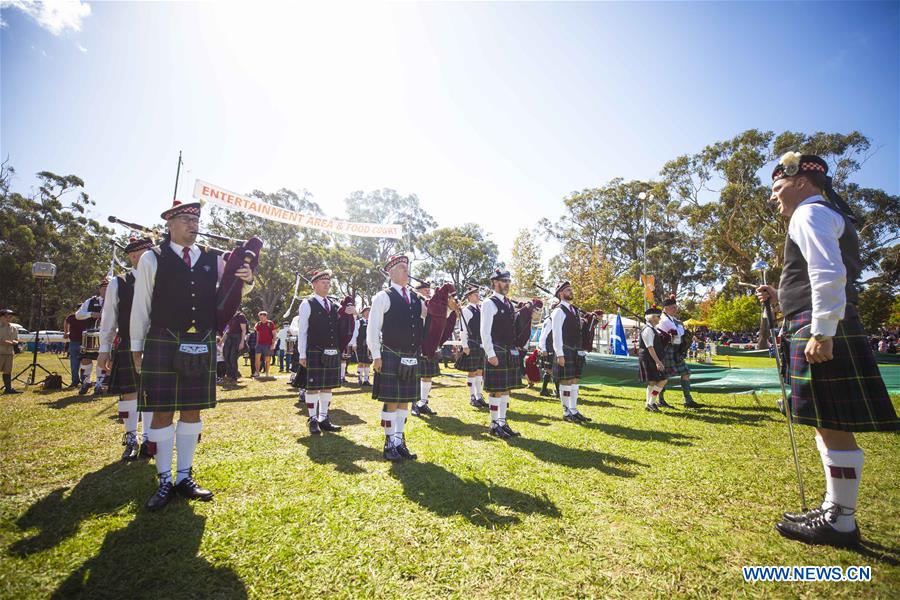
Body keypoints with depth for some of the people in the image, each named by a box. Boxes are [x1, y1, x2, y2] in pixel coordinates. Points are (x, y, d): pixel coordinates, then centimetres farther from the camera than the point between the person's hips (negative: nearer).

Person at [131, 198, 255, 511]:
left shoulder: (212, 259, 9)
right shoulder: (152, 259, 1)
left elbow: (235, 293, 19)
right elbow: (140, 307, 3)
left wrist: (246, 280, -5)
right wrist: (137, 348, 3)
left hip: (203, 346, 3)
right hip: (164, 344, -3)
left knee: (193, 411, 9)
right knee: (162, 412, 3)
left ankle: (184, 477, 23)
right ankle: (164, 481, 17)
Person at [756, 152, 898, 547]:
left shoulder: (811, 213, -7)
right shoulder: (831, 216, 25)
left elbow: (829, 275, -21)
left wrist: (822, 333, -25)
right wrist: (781, 299, 18)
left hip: (821, 331, -11)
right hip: (820, 329, 11)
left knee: (834, 427, -4)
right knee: (827, 424, 15)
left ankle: (841, 523, 6)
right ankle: (834, 508, 25)